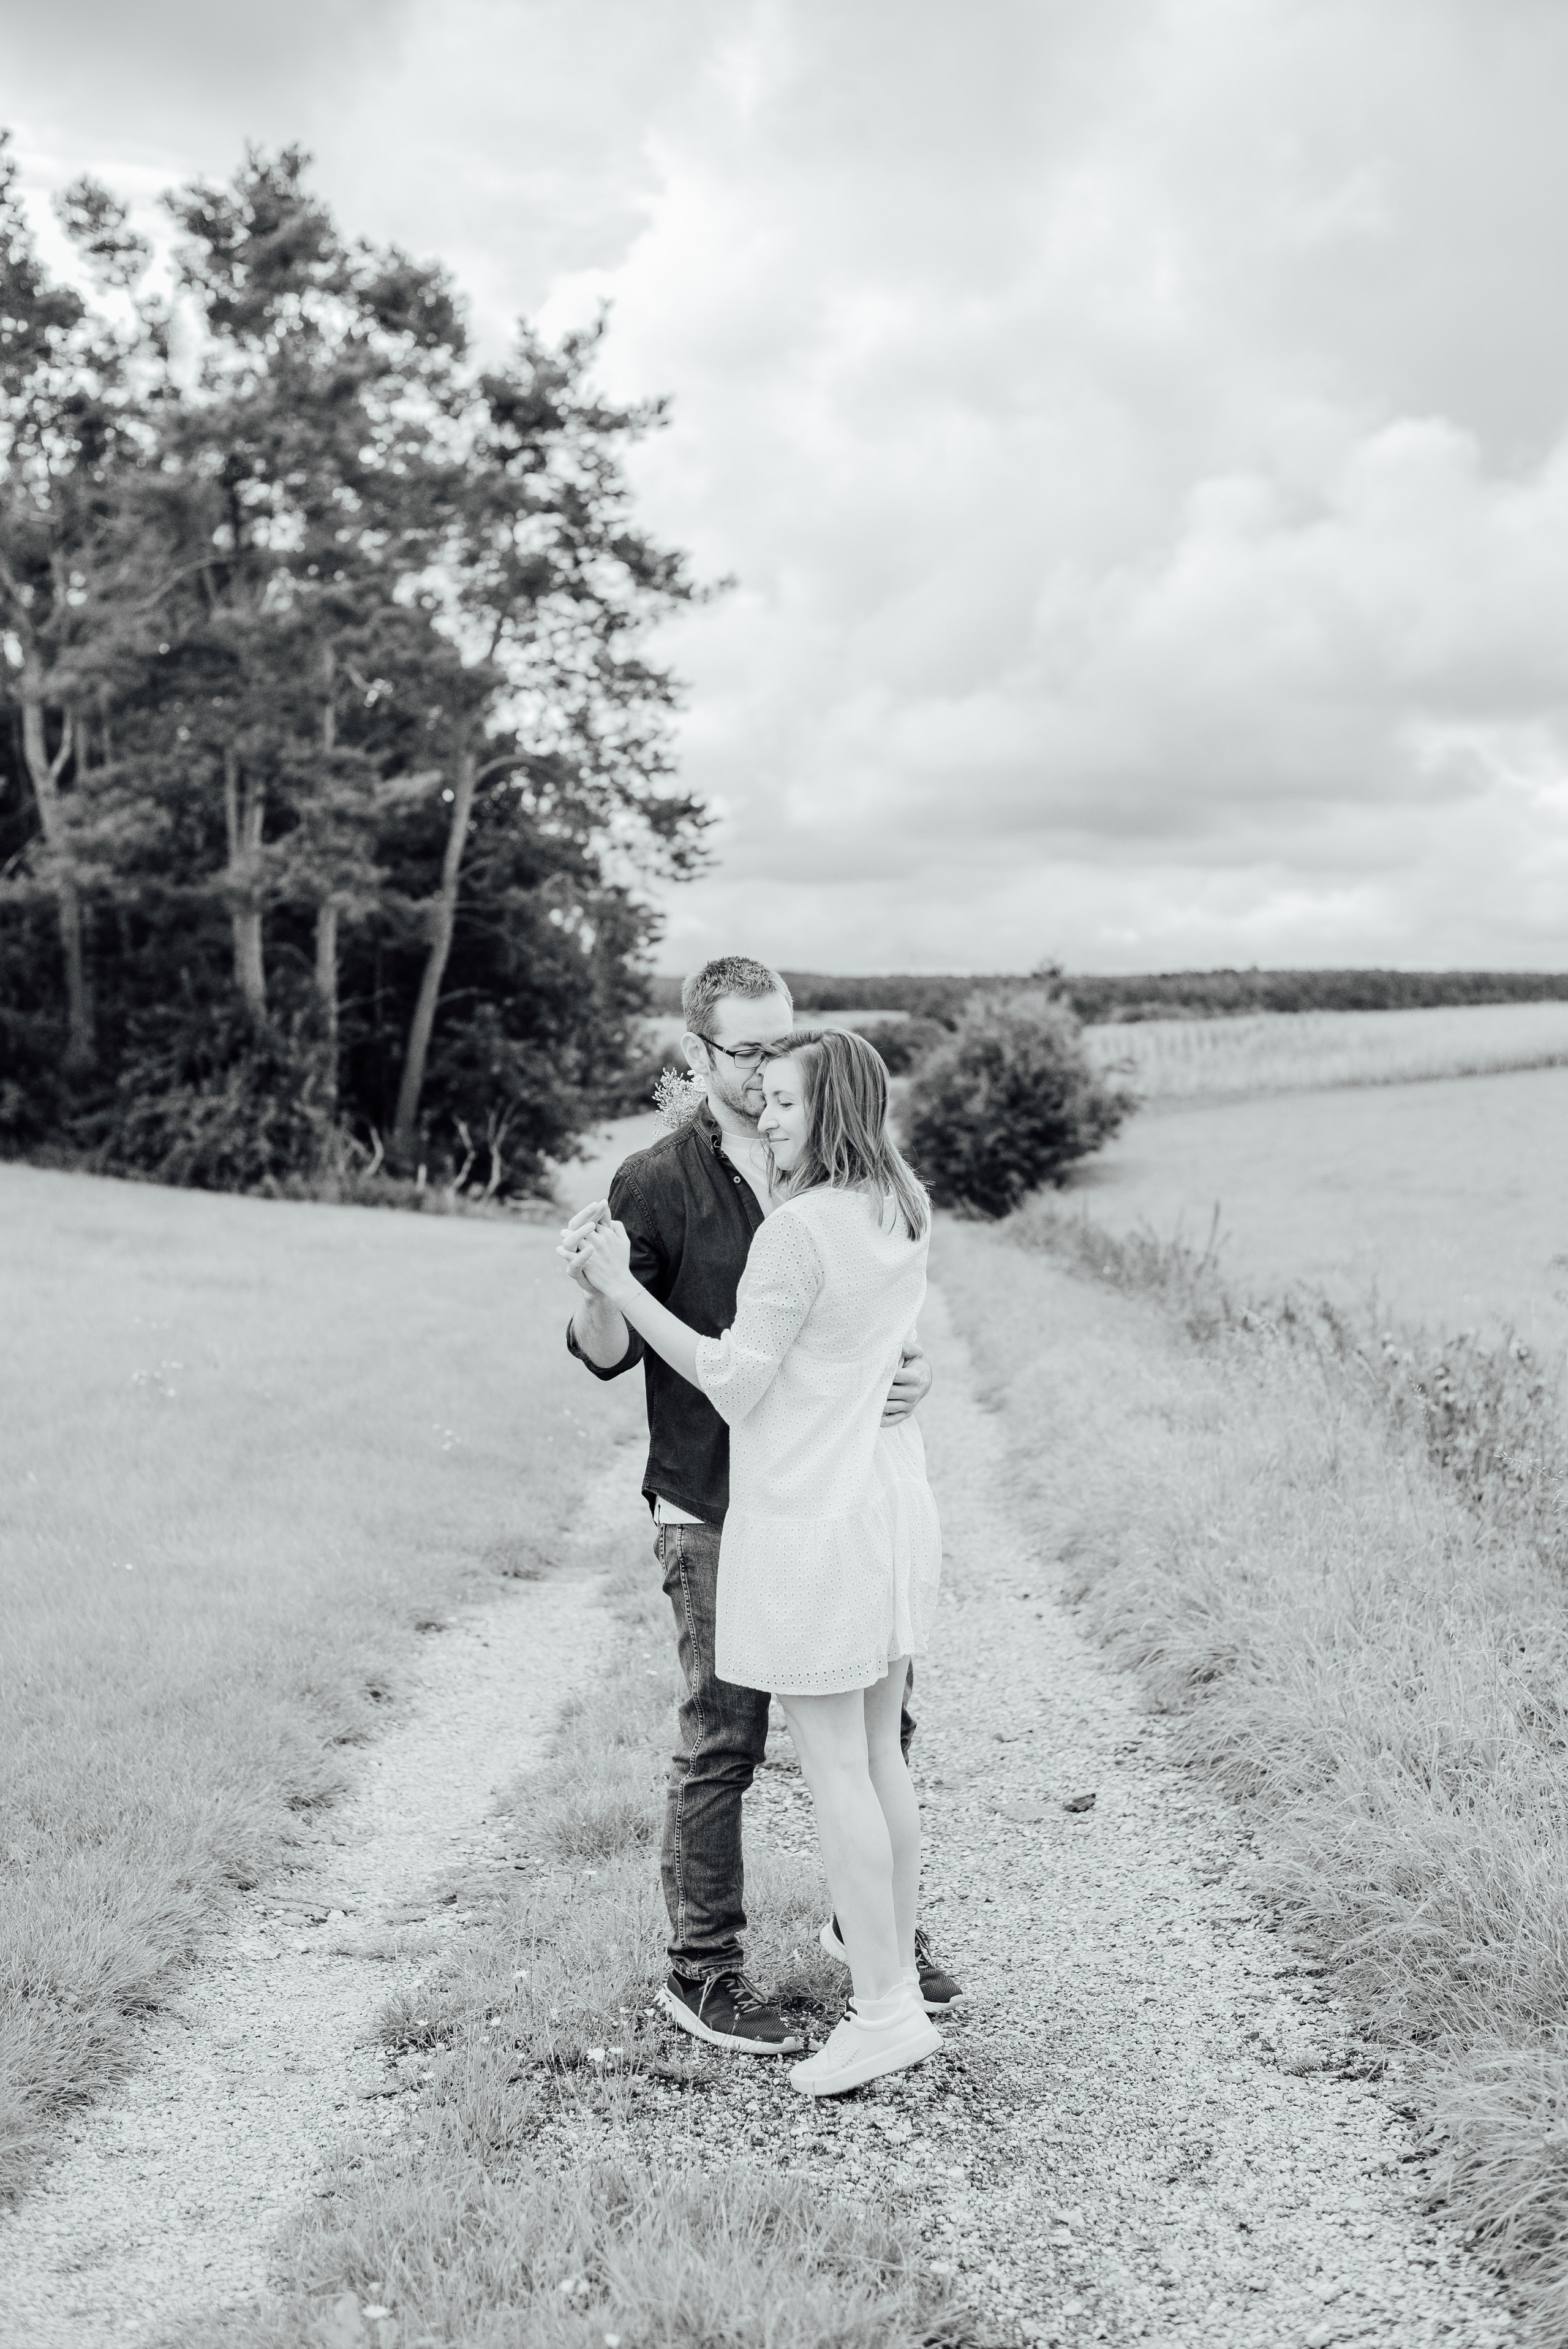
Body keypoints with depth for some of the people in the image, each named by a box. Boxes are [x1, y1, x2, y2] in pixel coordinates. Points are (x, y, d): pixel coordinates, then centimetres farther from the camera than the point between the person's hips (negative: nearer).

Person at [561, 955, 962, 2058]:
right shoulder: (656, 1183, -8)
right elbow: (611, 1355, -8)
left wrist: (915, 1368, -9)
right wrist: (594, 1284, -29)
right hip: (715, 1509, -5)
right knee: (723, 1743, 2)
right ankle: (703, 1969, 19)